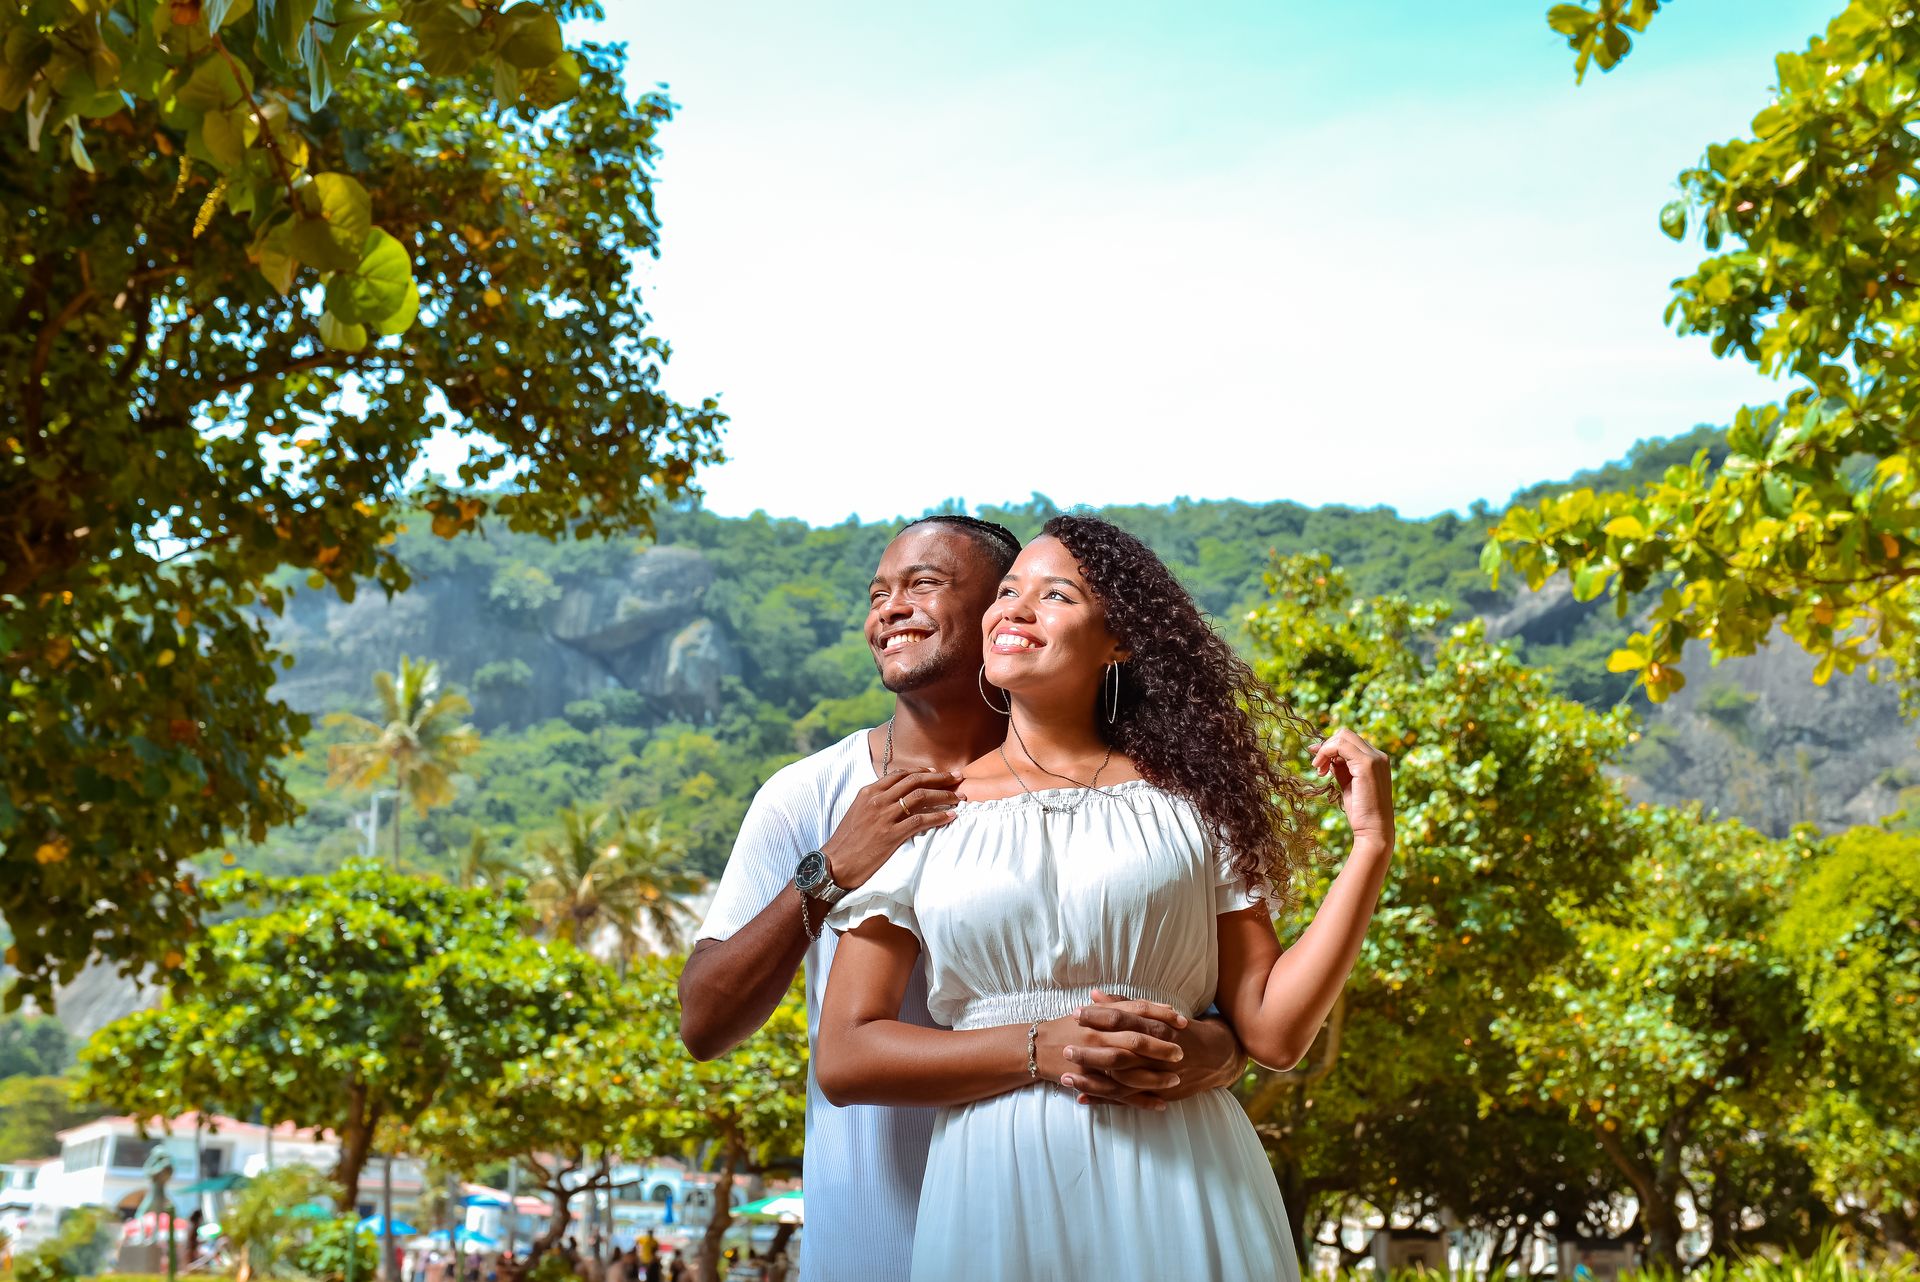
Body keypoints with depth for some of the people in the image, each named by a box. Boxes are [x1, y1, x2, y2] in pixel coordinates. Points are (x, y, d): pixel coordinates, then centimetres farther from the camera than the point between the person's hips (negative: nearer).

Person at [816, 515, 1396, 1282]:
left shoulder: (1188, 798, 5)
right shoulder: (924, 811, 5)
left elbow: (1274, 1031, -1)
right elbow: (843, 1058, -1)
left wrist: (1371, 846, -7)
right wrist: (1040, 1050, -12)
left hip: (1180, 1189, 0)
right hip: (996, 1196, 0)